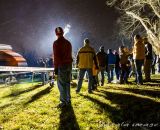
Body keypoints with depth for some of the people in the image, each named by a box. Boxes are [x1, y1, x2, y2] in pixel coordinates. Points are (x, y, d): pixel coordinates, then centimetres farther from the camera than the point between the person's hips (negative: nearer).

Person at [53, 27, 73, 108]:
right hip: (69, 65, 7)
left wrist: (56, 67, -12)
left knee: (61, 83, -4)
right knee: (67, 83, 13)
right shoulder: (68, 43, 12)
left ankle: (64, 102, -4)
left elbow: (56, 56, -14)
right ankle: (68, 100, 20)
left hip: (61, 65, -7)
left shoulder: (56, 43, -9)